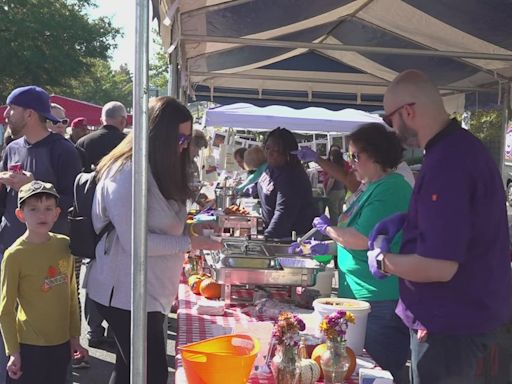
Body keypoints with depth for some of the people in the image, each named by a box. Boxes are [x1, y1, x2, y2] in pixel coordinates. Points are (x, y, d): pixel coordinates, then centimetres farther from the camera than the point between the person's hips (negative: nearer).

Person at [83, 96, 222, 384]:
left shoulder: (159, 171, 12)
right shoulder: (127, 173, -17)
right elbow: (134, 240, -21)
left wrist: (189, 228, 2)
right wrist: (190, 242, -18)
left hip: (151, 292, 9)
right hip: (127, 294, -9)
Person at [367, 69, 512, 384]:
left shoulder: (447, 162, -27)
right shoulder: (462, 146, 5)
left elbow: (439, 266, -30)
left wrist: (383, 261, -14)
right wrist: (407, 220, 8)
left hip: (452, 322, -10)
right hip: (467, 312, 10)